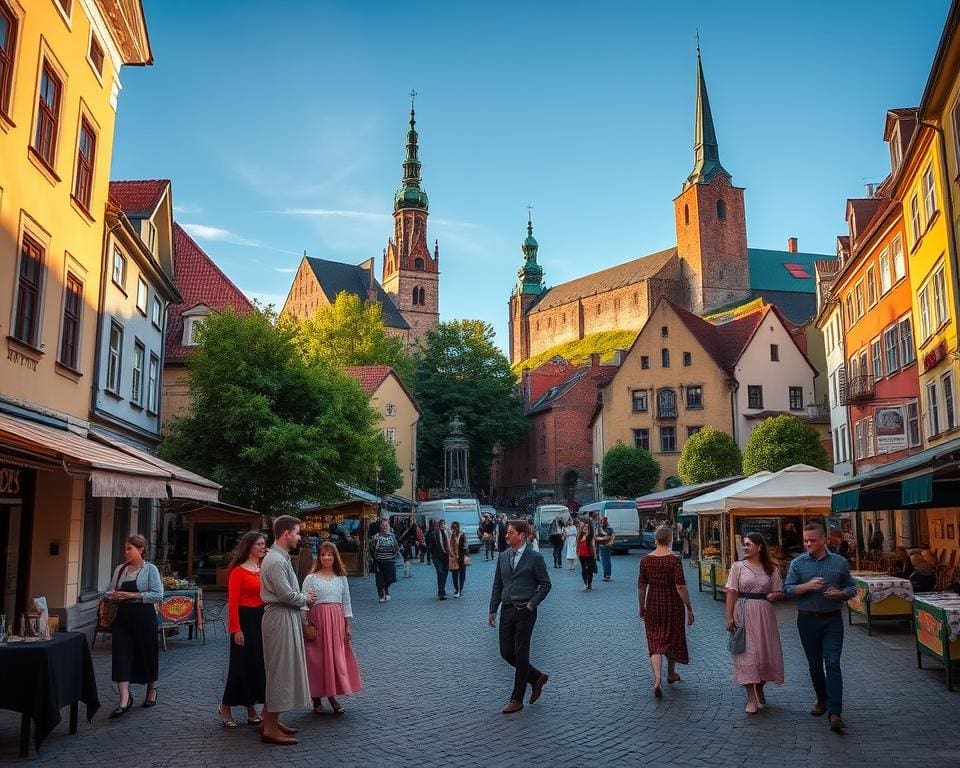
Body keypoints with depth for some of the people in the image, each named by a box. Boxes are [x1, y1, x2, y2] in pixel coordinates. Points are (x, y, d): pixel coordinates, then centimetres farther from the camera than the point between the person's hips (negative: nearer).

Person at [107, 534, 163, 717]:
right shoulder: (120, 569, 9)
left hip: (144, 617, -4)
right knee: (121, 656, -8)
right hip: (123, 616, 4)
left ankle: (151, 691, 31)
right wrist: (114, 595, -7)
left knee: (147, 654, 8)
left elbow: (158, 595, -14)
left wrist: (132, 596, -19)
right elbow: (110, 591, 17)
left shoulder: (150, 569, -6)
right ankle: (124, 700, -8)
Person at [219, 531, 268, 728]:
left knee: (258, 663, 10)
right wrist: (236, 629, -15)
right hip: (245, 619, -6)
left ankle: (252, 709, 22)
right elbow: (232, 602, -12)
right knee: (241, 665, 2)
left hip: (261, 619, 6)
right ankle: (226, 707, 19)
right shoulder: (238, 570, -9)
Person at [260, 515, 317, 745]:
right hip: (280, 617, -10)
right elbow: (286, 595, -22)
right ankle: (270, 728, 5)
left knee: (279, 669, 17)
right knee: (280, 670, -4)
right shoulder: (276, 560, -20)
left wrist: (303, 598, 7)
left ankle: (270, 720, 27)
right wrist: (306, 599, -6)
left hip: (286, 616, 10)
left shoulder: (281, 557, 13)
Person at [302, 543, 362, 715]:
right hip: (317, 621, -3)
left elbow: (346, 604, 10)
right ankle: (316, 700, 14)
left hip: (337, 621, 3)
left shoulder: (341, 578, 8)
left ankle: (333, 697, 16)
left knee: (337, 658, 3)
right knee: (317, 660, 1)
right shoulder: (311, 579, -1)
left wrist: (348, 626, 5)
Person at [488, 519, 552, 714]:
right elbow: (497, 585, 13)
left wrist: (532, 603, -12)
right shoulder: (502, 557, 8)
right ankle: (537, 678, 29)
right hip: (506, 609, 6)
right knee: (506, 653, 6)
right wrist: (492, 610, 9)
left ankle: (517, 700, 13)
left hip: (525, 611, -6)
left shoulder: (535, 558, -8)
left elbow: (545, 584, -2)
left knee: (521, 654, 1)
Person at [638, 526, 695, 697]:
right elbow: (681, 587, -17)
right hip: (673, 606, -2)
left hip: (653, 606, 2)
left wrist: (642, 607, 15)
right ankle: (671, 674, 37)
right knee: (673, 639, 20)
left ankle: (657, 680, -11)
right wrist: (689, 608, -8)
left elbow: (641, 587, 3)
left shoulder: (646, 560, -4)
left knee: (655, 642, 5)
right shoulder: (674, 560, -14)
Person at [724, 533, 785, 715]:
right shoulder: (738, 566, 0)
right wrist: (730, 617, -9)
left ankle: (760, 688, 35)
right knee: (747, 653, -4)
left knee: (766, 651, 9)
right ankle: (751, 698, 3)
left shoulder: (771, 569, 6)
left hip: (764, 613, 2)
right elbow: (731, 593, -3)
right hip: (744, 613, -2)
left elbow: (779, 592, 12)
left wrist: (774, 596, -12)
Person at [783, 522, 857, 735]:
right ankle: (822, 700, 31)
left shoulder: (840, 562, 2)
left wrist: (840, 594, -12)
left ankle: (835, 713, -12)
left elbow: (851, 588, 9)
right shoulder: (797, 563, 1)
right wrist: (807, 586, -20)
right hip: (807, 620, 1)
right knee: (815, 664, 12)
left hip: (832, 621, -1)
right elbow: (788, 590, -2)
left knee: (833, 664, -10)